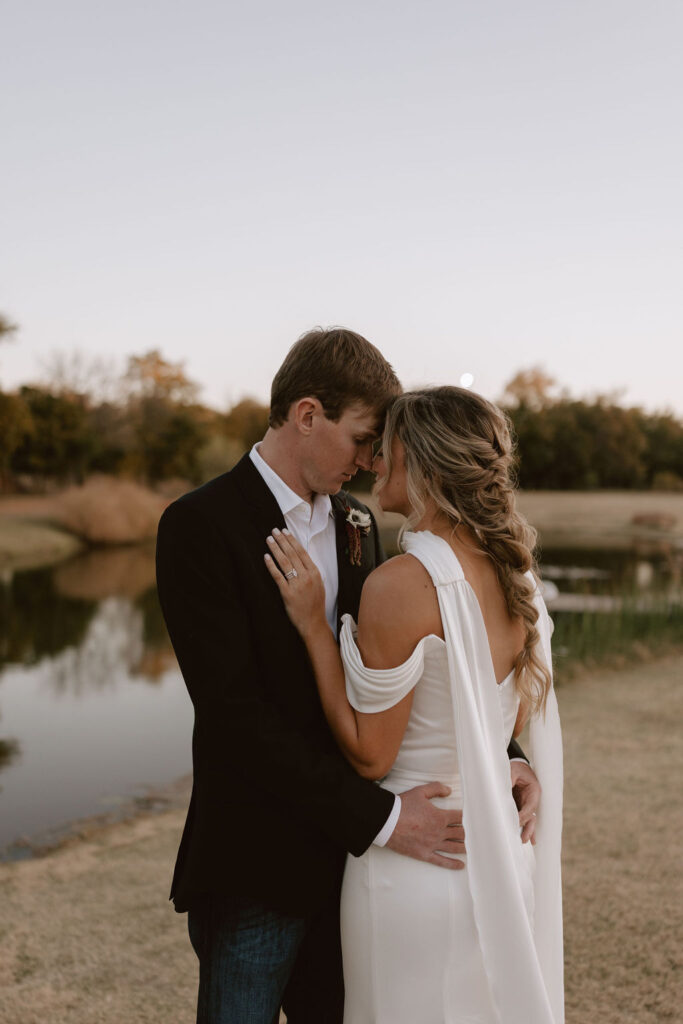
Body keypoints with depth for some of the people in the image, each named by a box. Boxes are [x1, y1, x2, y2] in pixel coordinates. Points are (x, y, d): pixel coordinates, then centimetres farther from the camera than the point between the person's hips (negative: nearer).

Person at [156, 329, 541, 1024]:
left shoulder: (354, 525, 8)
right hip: (254, 869, -6)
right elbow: (235, 712, -21)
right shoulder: (200, 526, -15)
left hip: (347, 853, 6)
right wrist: (377, 817, -22)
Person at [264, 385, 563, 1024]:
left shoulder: (400, 584, -23)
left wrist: (313, 624, -15)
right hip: (503, 854, 7)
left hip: (415, 862, -7)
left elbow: (369, 755, -17)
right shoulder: (513, 572, 0)